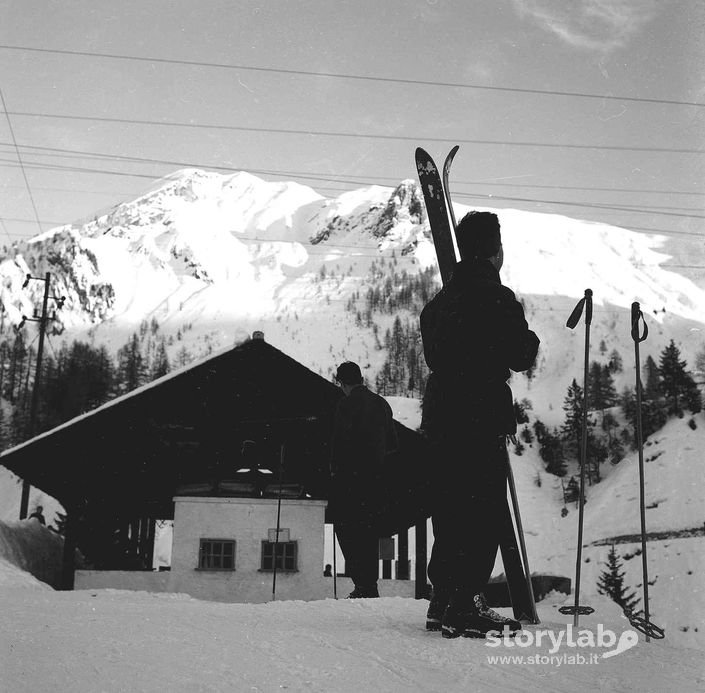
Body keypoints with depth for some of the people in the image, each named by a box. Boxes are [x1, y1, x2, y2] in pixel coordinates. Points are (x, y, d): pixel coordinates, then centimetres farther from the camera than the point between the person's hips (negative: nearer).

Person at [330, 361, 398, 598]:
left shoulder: (347, 404, -8)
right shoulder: (382, 403, 13)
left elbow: (340, 442, -14)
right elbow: (393, 443, 16)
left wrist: (335, 471, -5)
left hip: (352, 476, -7)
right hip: (377, 477, 7)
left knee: (346, 528, -2)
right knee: (370, 530, 14)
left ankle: (363, 584, -10)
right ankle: (371, 583, 16)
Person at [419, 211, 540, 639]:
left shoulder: (441, 300, 14)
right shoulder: (496, 298, -11)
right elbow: (523, 357, -9)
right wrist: (526, 337, 10)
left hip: (440, 416, 8)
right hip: (481, 420, -8)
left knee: (452, 511, 14)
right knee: (483, 511, -3)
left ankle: (444, 602, 20)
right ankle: (465, 606, -3)